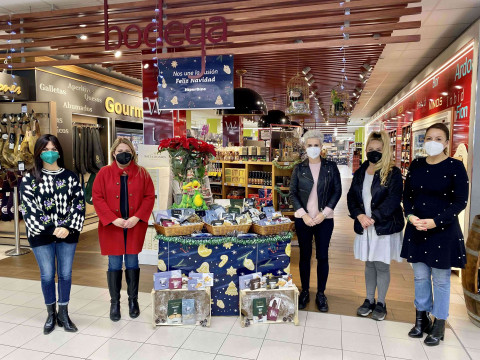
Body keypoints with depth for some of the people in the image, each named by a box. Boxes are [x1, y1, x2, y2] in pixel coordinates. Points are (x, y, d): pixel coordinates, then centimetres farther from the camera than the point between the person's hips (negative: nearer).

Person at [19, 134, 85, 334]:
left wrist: (68, 227, -15)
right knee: (47, 275, 8)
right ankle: (51, 314, 27)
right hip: (41, 235, -1)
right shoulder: (29, 179, 1)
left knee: (65, 274, 8)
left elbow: (79, 205, -2)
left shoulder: (70, 177, 4)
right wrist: (50, 229, -15)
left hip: (68, 234, 1)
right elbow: (28, 209, -7)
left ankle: (63, 313, 24)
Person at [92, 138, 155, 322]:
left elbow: (149, 197, 0)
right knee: (114, 265, 6)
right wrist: (113, 219, -14)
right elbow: (97, 198, -3)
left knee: (132, 263, 10)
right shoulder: (104, 173, 1)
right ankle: (114, 303, 22)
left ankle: (133, 300, 26)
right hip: (112, 227, 0)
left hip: (135, 227, 1)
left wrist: (137, 217, -12)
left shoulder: (141, 173, 3)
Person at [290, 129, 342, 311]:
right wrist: (303, 214, -9)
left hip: (324, 219, 0)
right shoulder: (299, 168, 3)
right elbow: (292, 193, 2)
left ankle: (321, 294, 21)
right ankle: (305, 292, 24)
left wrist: (324, 213, -9)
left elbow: (337, 191, 1)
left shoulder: (331, 167, 2)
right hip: (303, 219, 1)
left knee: (322, 256, 5)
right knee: (304, 255, 9)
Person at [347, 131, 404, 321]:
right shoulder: (360, 173, 9)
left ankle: (381, 303, 24)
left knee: (382, 265, 6)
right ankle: (369, 300, 29)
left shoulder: (393, 173, -6)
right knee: (369, 264, 15)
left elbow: (393, 200, -16)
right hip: (364, 227, 4)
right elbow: (351, 197, 5)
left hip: (385, 227, -4)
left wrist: (373, 218, -21)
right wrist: (359, 215, -13)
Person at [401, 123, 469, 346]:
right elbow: (407, 195, 8)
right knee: (420, 276, 14)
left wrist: (435, 221, -19)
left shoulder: (455, 167, -9)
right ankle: (421, 318, 32)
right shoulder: (416, 165, 4)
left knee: (440, 279, 8)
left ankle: (439, 325, 25)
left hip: (443, 231, -4)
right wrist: (410, 216, -9)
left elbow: (460, 202, -11)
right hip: (416, 229, 4)